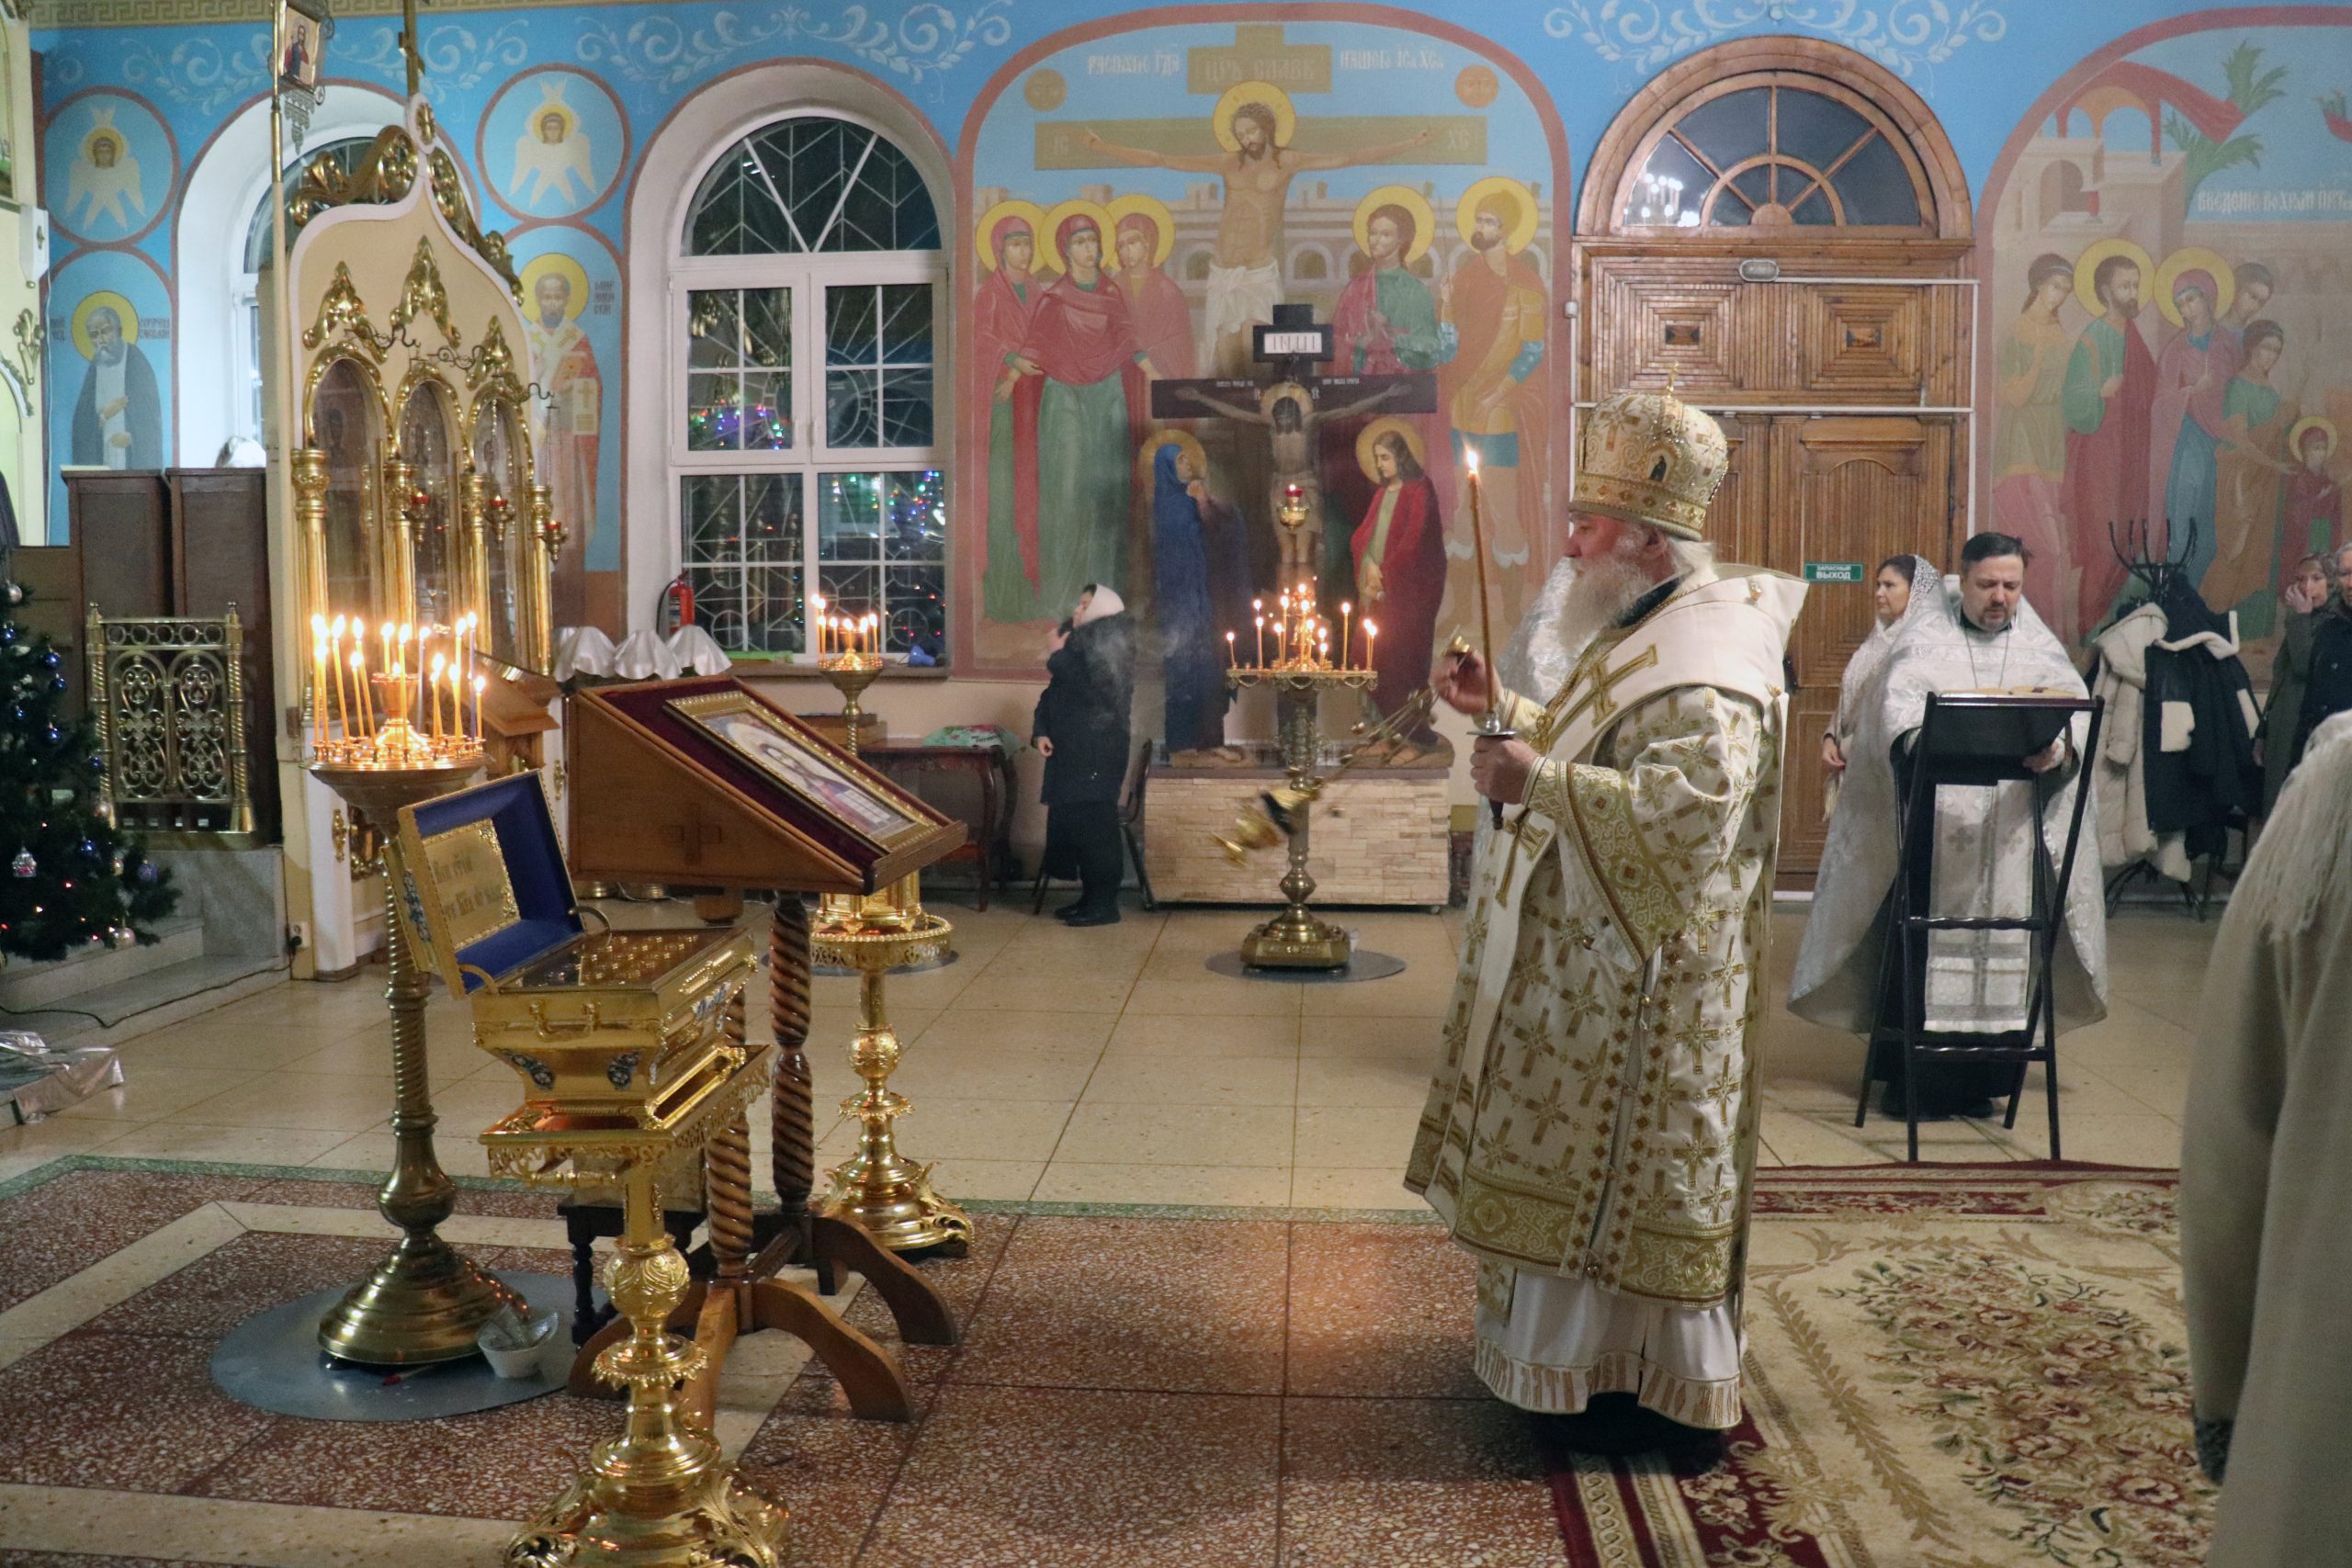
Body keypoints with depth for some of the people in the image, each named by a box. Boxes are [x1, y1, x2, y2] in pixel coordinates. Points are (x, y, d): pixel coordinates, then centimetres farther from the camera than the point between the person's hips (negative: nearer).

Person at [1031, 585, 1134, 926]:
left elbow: (1090, 687, -22)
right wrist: (1041, 731, 2)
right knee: (1070, 823, 9)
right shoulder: (1078, 642, 16)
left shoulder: (1109, 646, -9)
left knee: (1094, 825, -8)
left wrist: (1058, 655, -10)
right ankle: (1091, 896, 18)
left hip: (1096, 754, -9)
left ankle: (1105, 904, -3)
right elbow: (1053, 693, 17)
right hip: (1071, 752, 9)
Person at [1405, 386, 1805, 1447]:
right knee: (1589, 1163, 18)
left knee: (1624, 1166, 0)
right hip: (1596, 956, 10)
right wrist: (1501, 707, 13)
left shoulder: (1706, 661, -22)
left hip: (1642, 977, -10)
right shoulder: (1644, 633, 12)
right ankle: (1597, 1349, 33)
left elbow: (1687, 806, -34)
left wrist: (1537, 783, -33)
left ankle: (1650, 1387, 15)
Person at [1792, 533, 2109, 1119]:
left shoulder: (2040, 648, 14)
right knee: (1922, 942, -4)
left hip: (2010, 832, 3)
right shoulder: (1925, 640, 4)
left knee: (2003, 946, 3)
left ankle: (1980, 1079, 13)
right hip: (1934, 829, -3)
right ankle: (1908, 1075, 4)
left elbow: (2077, 708, 0)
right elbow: (1898, 706, -12)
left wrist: (2061, 747, -23)